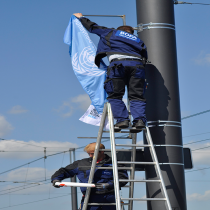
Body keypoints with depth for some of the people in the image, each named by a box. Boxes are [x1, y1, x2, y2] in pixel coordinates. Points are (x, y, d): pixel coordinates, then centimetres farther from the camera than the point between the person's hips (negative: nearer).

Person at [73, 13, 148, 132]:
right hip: (138, 64, 3)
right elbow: (145, 56, 23)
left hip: (118, 63, -3)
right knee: (137, 96, 3)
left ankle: (122, 120, -10)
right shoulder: (138, 41, 34)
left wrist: (81, 17, 56)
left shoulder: (112, 33, 29)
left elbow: (92, 27, 39)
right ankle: (140, 120, -14)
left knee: (115, 95, 3)